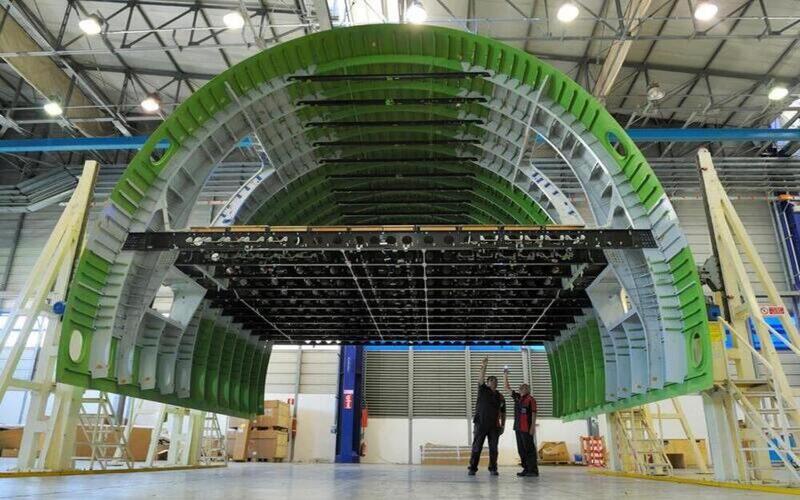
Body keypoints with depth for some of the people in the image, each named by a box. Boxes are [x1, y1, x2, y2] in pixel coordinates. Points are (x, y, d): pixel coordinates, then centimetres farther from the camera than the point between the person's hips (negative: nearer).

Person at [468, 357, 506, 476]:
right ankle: (472, 468, 2)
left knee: (493, 448, 3)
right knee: (476, 447, -3)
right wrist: (483, 367, -26)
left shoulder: (500, 397, 13)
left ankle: (493, 469, 12)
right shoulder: (483, 390, 2)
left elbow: (503, 413, 18)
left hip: (494, 426, 4)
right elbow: (480, 379, -14)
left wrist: (503, 425, 9)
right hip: (481, 424, -3)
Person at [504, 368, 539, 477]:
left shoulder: (530, 399, -4)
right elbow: (507, 388, 22)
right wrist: (505, 376, 16)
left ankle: (533, 470, -3)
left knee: (529, 449, -6)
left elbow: (533, 414, -9)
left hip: (526, 428, -7)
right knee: (521, 450, 8)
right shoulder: (517, 397, 15)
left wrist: (532, 427, -16)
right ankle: (526, 469, 15)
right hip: (518, 427, 7)